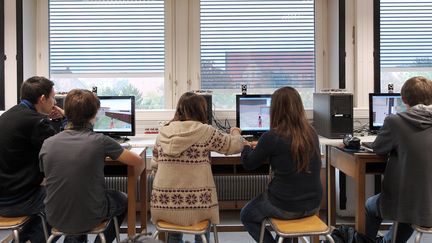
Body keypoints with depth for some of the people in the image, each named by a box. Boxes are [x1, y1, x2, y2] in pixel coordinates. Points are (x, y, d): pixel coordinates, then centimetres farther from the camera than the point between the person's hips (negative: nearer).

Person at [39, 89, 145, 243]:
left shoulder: (47, 144, -9)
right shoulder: (100, 141, -18)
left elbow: (47, 177, 7)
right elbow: (139, 163, -9)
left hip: (55, 220, 4)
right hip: (89, 219, -3)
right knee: (123, 200, 27)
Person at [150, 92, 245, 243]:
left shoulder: (163, 132, 5)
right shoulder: (205, 131, -6)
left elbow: (155, 164, 14)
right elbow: (236, 145, 5)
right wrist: (235, 132, 27)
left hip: (163, 205, 3)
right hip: (195, 205, -3)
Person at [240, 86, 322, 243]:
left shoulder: (271, 137, -19)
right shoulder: (311, 133, -2)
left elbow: (248, 164, -5)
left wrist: (246, 146, 14)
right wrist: (261, 148, 23)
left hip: (286, 208, -6)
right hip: (313, 205, 6)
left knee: (246, 216, 22)